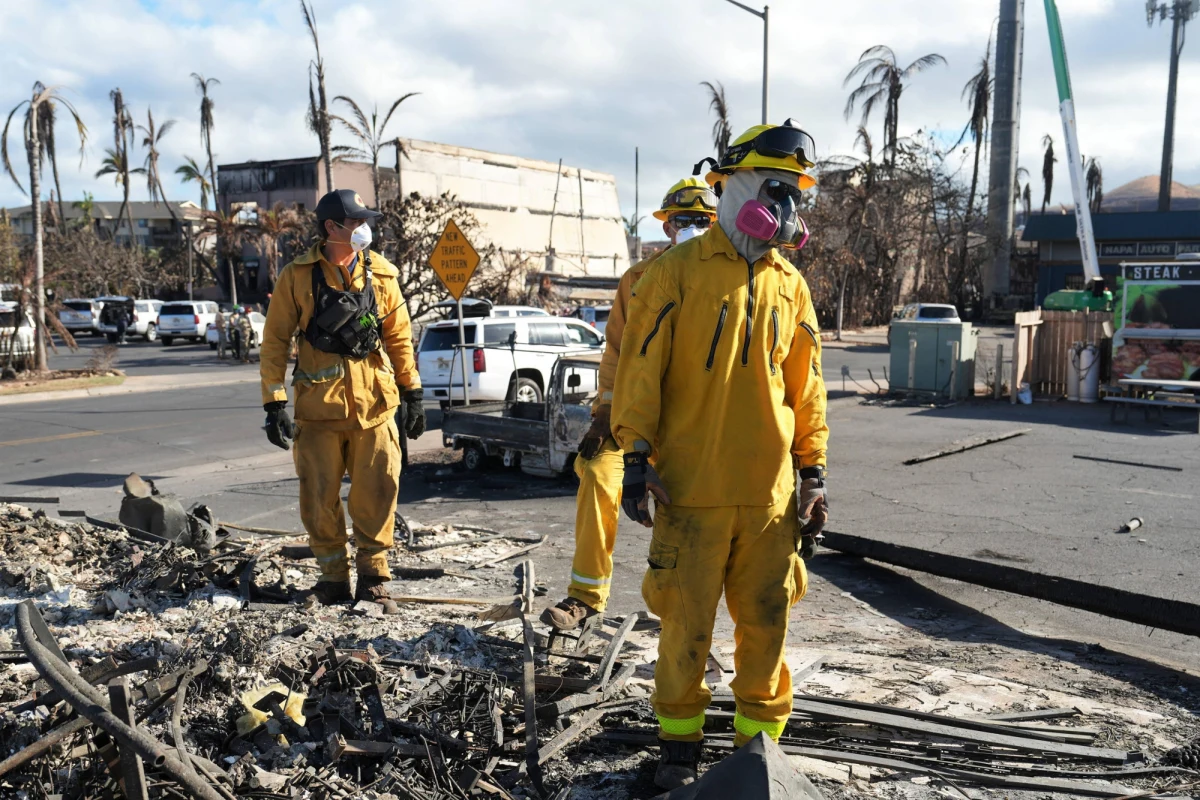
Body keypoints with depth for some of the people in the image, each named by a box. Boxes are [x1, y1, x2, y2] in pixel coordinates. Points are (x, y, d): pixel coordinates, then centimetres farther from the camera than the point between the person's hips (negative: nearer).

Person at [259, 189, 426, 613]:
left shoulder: (381, 273, 6)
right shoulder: (297, 276, -1)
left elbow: (399, 336, 11)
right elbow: (274, 342, 1)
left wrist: (413, 394, 9)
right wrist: (275, 405, -5)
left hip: (374, 403, 1)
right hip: (318, 406, -1)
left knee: (376, 494, 3)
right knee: (320, 499, 5)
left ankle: (373, 578, 18)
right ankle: (334, 579, 21)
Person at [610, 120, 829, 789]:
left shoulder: (791, 286, 12)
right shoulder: (678, 273, -3)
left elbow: (806, 388, 15)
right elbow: (640, 367, -5)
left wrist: (813, 471, 12)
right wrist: (637, 456, -10)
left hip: (770, 490, 4)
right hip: (691, 485, -4)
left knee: (766, 620, 10)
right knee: (688, 621, 5)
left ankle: (759, 740, 27)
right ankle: (679, 743, 22)